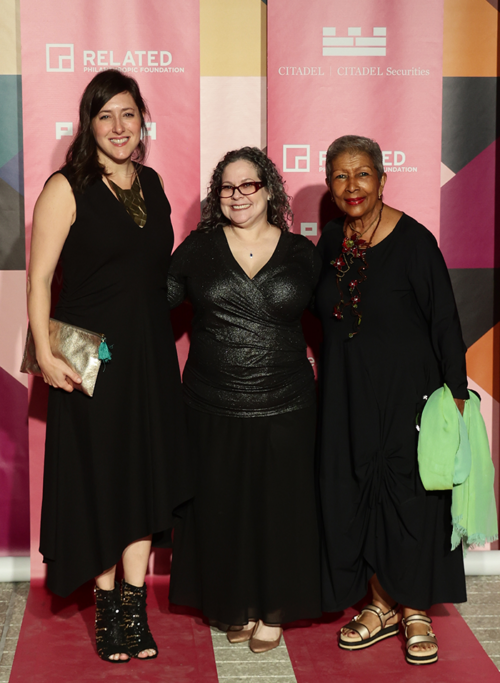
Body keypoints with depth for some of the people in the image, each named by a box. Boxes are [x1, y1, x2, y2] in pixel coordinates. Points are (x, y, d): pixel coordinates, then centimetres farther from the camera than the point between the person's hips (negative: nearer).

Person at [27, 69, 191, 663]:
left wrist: (166, 337, 14)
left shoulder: (151, 184, 11)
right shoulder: (67, 188, -7)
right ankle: (108, 608, 20)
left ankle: (134, 610, 18)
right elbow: (39, 279, -11)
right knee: (98, 480, 4)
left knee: (146, 479, 7)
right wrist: (46, 353, -20)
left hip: (151, 356, 5)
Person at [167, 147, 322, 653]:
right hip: (213, 409, 1)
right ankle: (236, 607, 27)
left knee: (279, 507, 7)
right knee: (222, 508, 9)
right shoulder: (198, 249, 3)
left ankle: (273, 610, 23)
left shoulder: (302, 254, 3)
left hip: (284, 409, 0)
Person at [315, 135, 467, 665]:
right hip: (346, 394, 5)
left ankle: (415, 612, 19)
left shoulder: (413, 241, -13)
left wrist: (456, 395, -13)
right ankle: (381, 605, 25)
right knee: (353, 495, 9)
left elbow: (444, 322, -12)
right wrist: (316, 360, 8)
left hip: (405, 391, -5)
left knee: (408, 494, 2)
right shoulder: (330, 241, 3)